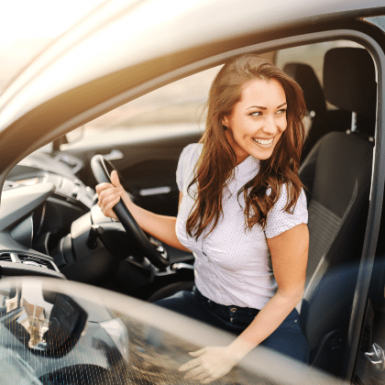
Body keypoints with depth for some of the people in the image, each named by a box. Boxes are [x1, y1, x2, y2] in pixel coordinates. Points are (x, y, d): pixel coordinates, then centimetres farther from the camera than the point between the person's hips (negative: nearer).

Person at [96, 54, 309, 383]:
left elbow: (289, 292, -15)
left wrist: (234, 353, -14)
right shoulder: (193, 158, -10)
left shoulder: (281, 195, -27)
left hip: (267, 322, -4)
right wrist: (128, 209, -4)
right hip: (202, 304, 4)